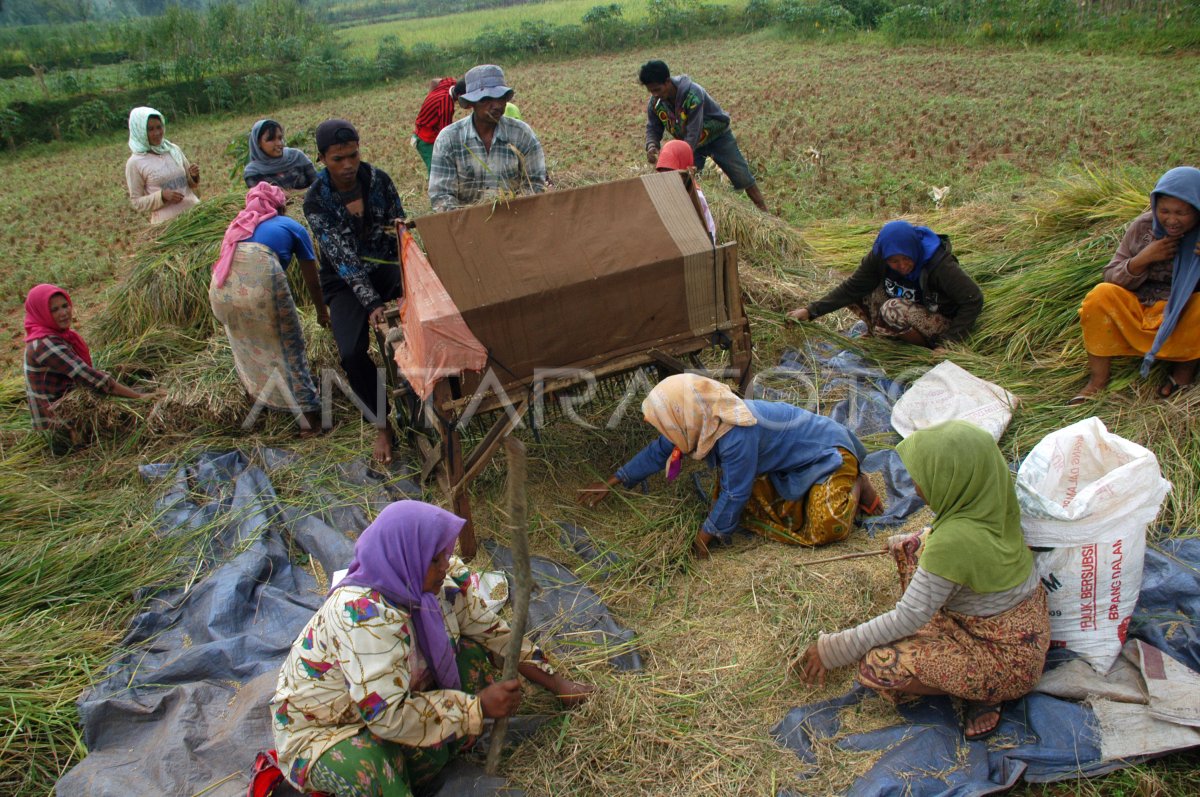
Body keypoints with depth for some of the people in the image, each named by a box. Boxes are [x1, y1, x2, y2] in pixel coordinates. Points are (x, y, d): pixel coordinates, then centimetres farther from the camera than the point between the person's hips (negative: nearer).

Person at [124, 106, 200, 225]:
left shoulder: (174, 150, 6)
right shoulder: (135, 163, -5)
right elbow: (136, 202, -3)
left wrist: (194, 176, -6)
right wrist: (162, 195, -18)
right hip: (167, 222, -4)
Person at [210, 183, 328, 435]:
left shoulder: (240, 225, 36)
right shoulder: (293, 227, 25)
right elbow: (311, 280, 30)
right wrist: (322, 312, 46)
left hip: (221, 289, 4)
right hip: (261, 280, -4)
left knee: (246, 343, 29)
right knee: (290, 347, 9)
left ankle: (254, 393, 43)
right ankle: (308, 415, 8)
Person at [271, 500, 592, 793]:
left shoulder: (442, 578, -15)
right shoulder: (363, 614, -36)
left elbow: (494, 632, -4)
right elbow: (387, 717, -36)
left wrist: (556, 683, -5)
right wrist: (480, 705, -29)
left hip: (399, 694, 8)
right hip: (322, 729, -7)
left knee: (472, 652, -8)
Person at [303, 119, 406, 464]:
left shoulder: (378, 179, -6)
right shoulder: (316, 200, -14)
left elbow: (401, 229, -3)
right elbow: (342, 256, -21)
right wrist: (371, 303, -32)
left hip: (387, 266, 3)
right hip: (345, 280, -3)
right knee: (352, 353, -25)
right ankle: (382, 424, -4)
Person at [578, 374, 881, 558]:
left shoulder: (736, 436, -39)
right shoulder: (704, 419, -12)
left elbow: (736, 494, -27)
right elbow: (658, 452, 2)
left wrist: (706, 535, -15)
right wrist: (610, 483, 6)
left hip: (826, 451, -9)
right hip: (791, 455, 9)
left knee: (825, 528, -26)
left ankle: (854, 486, 6)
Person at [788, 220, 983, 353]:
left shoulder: (939, 263, -29)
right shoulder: (878, 257, -16)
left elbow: (974, 299, -23)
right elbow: (851, 287, -9)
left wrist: (948, 342, -26)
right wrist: (811, 311, -16)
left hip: (942, 322, -5)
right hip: (911, 312, 5)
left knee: (893, 310, -34)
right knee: (859, 292, -13)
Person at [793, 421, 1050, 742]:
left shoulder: (953, 542, -33)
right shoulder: (993, 500, -11)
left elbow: (909, 617, -24)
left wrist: (834, 649, -14)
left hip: (1008, 664, -9)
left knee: (877, 665, -20)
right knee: (910, 548, 12)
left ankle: (983, 692, 1)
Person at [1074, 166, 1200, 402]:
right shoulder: (1143, 227, 0)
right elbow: (1111, 278, 1)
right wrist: (1143, 259, -17)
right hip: (1139, 313, 2)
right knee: (1102, 294, -22)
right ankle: (1097, 380, -20)